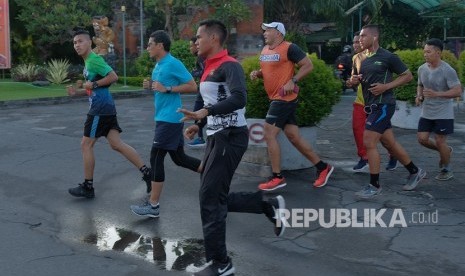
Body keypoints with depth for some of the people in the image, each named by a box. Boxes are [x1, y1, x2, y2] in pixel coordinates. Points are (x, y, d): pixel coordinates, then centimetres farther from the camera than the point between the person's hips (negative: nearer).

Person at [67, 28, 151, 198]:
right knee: (116, 144, 6)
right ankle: (146, 172, 4)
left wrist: (93, 84, -15)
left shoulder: (94, 60, -11)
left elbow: (113, 77, -21)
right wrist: (76, 92, 12)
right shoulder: (88, 62, 20)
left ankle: (87, 187, 8)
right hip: (106, 108, 10)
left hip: (100, 109, -10)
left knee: (86, 145, -1)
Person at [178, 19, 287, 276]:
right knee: (215, 197, 12)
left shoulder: (229, 66, -14)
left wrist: (204, 112, -38)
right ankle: (270, 206, 25)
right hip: (216, 137, 10)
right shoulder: (210, 68, 14)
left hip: (229, 137, -10)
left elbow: (238, 99, -31)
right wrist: (198, 124, 17)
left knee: (210, 199, -6)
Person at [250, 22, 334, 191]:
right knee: (294, 137, 9)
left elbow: (308, 65, -12)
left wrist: (293, 81, -20)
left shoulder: (289, 48, -11)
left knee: (269, 135, -9)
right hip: (277, 99, 9)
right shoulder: (265, 50, 14)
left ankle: (277, 178, 1)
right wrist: (257, 73, 6)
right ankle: (323, 168, 20)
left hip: (285, 99, -9)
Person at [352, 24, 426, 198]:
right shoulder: (363, 59, 12)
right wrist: (355, 80, 1)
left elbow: (408, 76, -5)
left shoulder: (387, 57, -9)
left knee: (369, 142, -13)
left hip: (383, 105, -8)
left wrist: (386, 86, -16)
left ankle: (374, 185, -2)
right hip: (372, 106, 8)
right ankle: (415, 172, 31)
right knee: (389, 143, 14)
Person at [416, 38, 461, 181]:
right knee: (422, 139, 2)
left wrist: (436, 94, -28)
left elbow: (457, 91, -18)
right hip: (426, 113, 6)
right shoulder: (422, 69, 2)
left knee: (440, 141, -2)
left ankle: (446, 170, 21)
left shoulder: (448, 71, -17)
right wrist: (419, 96, -2)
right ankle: (446, 150, 30)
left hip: (443, 114, -6)